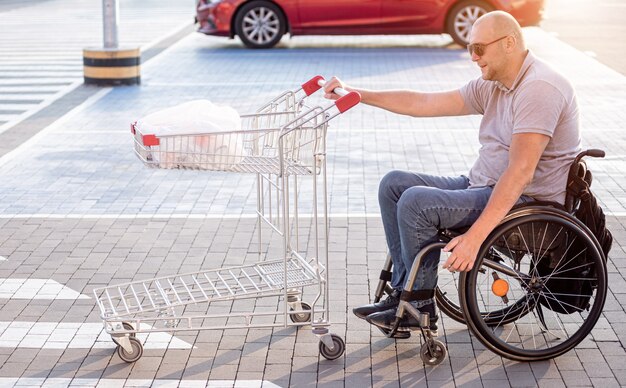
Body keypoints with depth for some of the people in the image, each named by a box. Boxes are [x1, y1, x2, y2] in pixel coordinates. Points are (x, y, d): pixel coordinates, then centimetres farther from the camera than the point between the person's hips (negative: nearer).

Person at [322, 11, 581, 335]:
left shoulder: (539, 88, -20)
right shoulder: (492, 86, 9)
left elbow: (520, 172, -29)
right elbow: (423, 104, 9)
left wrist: (475, 236, -33)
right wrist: (357, 95, 2)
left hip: (526, 200, -10)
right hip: (484, 186, 10)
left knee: (416, 202, -23)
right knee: (394, 184, 4)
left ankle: (420, 308, -7)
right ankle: (404, 291, 2)